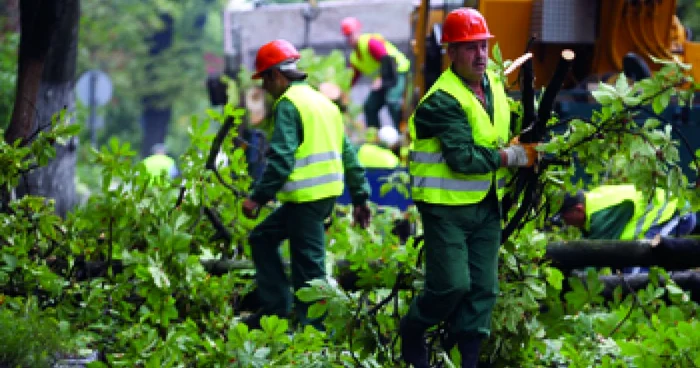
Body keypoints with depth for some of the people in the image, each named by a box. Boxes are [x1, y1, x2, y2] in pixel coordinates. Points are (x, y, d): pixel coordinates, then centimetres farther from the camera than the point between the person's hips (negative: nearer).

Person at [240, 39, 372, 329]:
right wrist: (360, 197, 21)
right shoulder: (323, 101, 19)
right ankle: (277, 308, 17)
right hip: (328, 194, 9)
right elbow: (348, 153, 19)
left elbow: (281, 157, -19)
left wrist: (258, 197, -17)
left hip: (307, 196, -9)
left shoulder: (288, 104, -10)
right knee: (263, 237, 19)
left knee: (308, 265, -6)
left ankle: (314, 329, -5)